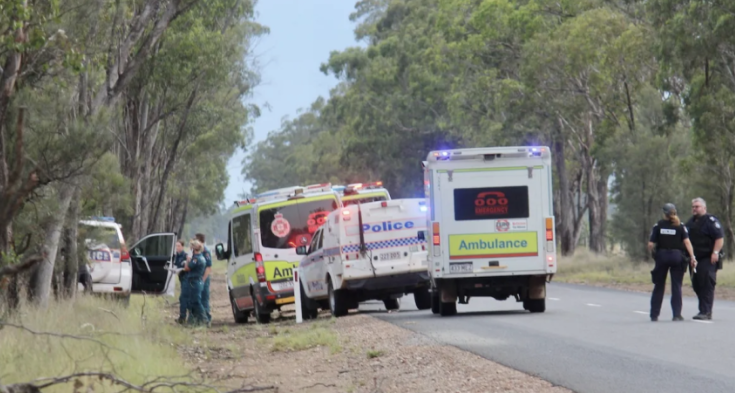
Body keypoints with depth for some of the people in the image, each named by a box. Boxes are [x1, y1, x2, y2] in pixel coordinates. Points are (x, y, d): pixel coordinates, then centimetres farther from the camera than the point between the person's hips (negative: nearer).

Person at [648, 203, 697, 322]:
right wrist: (692, 257, -13)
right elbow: (687, 242, -11)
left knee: (658, 286, 11)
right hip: (676, 256, 0)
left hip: (662, 255, 0)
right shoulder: (680, 226, 1)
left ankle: (654, 315, 13)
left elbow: (651, 244, -4)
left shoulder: (658, 226, 0)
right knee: (676, 286, 5)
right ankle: (677, 314, -1)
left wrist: (651, 251, 17)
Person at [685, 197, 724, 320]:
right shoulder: (691, 222, 18)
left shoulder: (711, 220, -7)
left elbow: (720, 237, -14)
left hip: (708, 259, -8)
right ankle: (704, 310, 16)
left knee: (707, 285, -10)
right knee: (696, 285, 8)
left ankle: (706, 312, -11)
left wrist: (715, 252, -22)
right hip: (695, 259, 8)